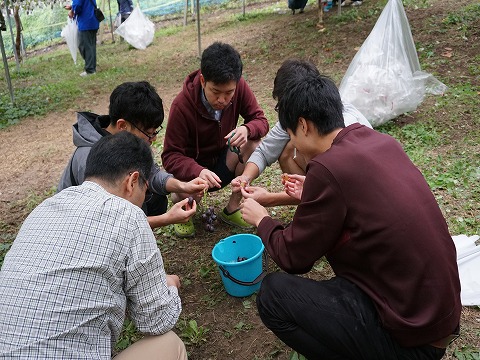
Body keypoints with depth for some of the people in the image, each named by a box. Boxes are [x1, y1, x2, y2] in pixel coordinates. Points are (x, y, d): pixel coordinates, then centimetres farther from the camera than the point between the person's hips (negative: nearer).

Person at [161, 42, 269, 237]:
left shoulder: (239, 86, -17)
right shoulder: (182, 105, -27)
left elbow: (260, 120, -9)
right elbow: (170, 156, -23)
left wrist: (247, 129, -35)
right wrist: (198, 171, -44)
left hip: (223, 162, 3)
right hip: (193, 167, -3)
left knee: (253, 142, -25)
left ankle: (232, 209, -8)